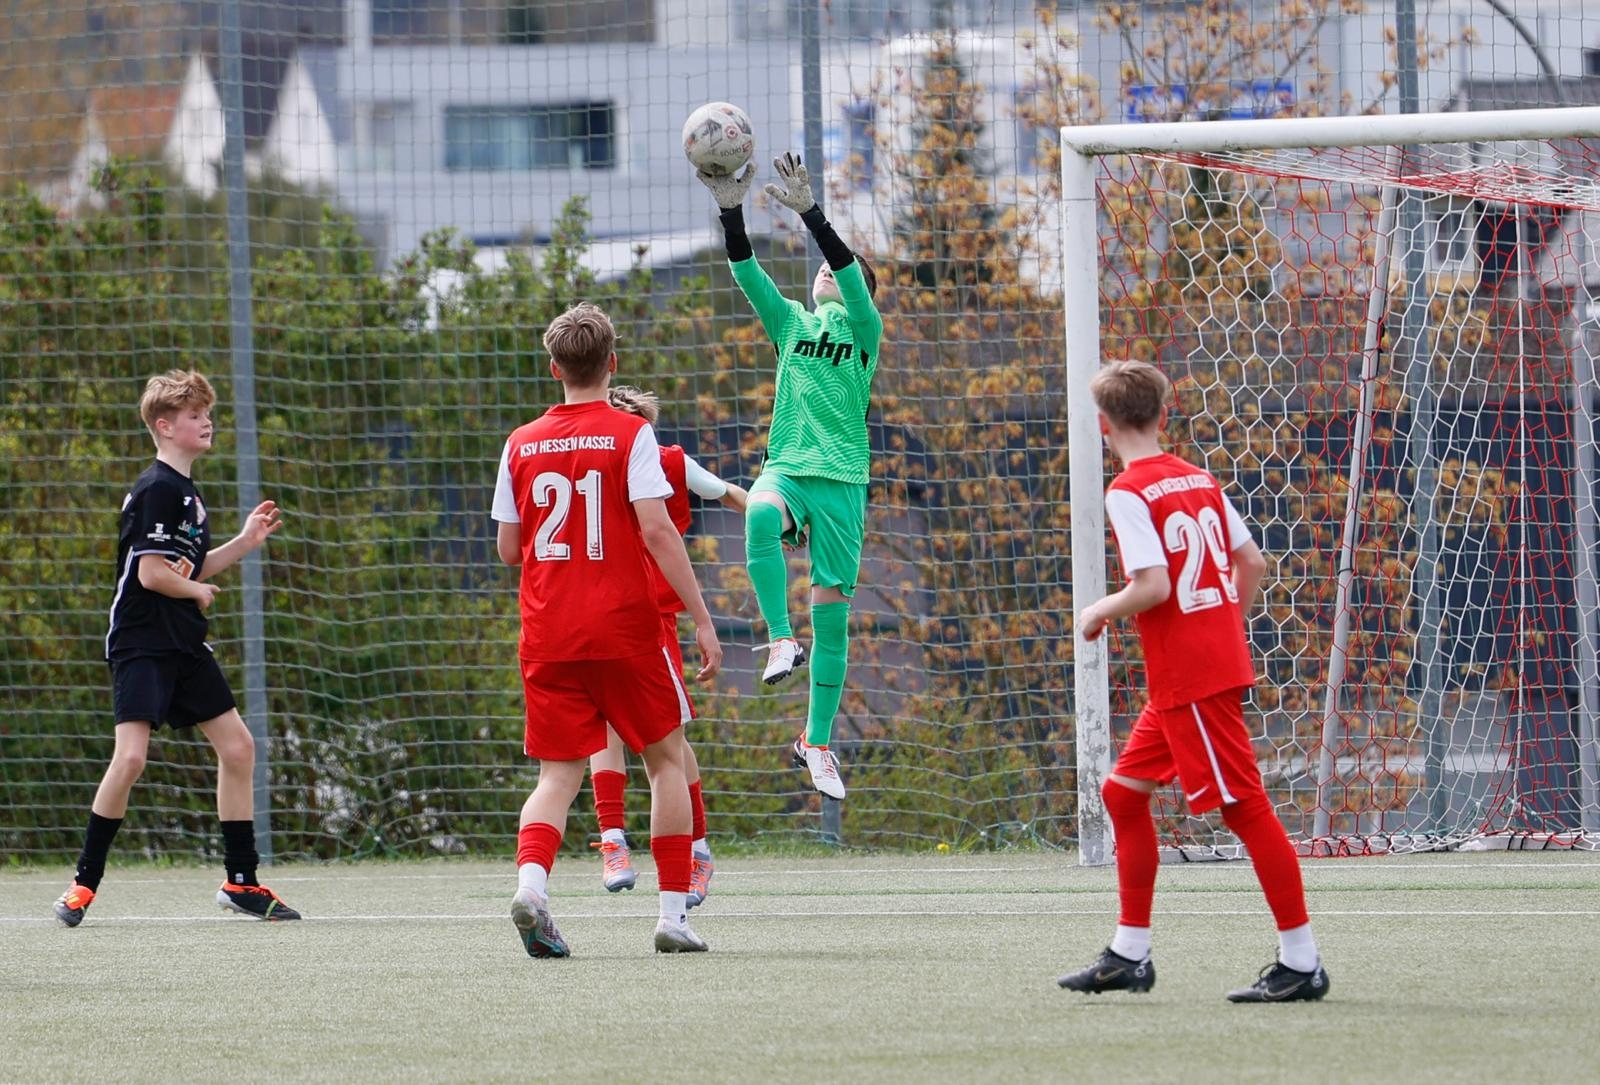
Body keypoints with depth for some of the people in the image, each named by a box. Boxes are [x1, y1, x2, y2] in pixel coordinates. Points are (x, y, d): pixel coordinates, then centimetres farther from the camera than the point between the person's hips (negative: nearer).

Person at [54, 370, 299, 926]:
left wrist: (246, 541, 14)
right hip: (142, 645, -10)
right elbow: (153, 573, -20)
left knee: (237, 746, 7)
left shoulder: (185, 491, 15)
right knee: (130, 757, -19)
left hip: (184, 647, 10)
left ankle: (240, 881, 14)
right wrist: (200, 592, -3)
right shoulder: (156, 490, -15)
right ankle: (84, 882, -7)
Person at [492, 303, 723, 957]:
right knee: (667, 758, 13)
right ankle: (673, 914, 8)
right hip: (624, 629, -3)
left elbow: (508, 549, 11)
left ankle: (530, 881, -26)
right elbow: (657, 531, -13)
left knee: (558, 775, 3)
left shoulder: (521, 444, 7)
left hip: (547, 634, 3)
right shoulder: (630, 435, -4)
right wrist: (702, 620, -11)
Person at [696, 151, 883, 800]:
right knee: (760, 514, -36)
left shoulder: (864, 329, 6)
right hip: (785, 469, 1)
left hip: (841, 480, -1)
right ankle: (781, 641, -29)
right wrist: (732, 212, -13)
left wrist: (809, 212, -23)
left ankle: (817, 742, 8)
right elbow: (748, 275, 2)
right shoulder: (791, 323, 15)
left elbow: (851, 274, -12)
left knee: (832, 610, -1)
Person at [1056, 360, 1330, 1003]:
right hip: (1224, 660, 9)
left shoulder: (1128, 492, -12)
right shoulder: (1199, 480, 12)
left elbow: (1153, 585, -21)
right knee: (1123, 791, 16)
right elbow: (1252, 563, 13)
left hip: (1189, 678, -9)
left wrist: (1100, 612, -4)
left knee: (1244, 806, -7)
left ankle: (1301, 962, -6)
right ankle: (1129, 956, 18)